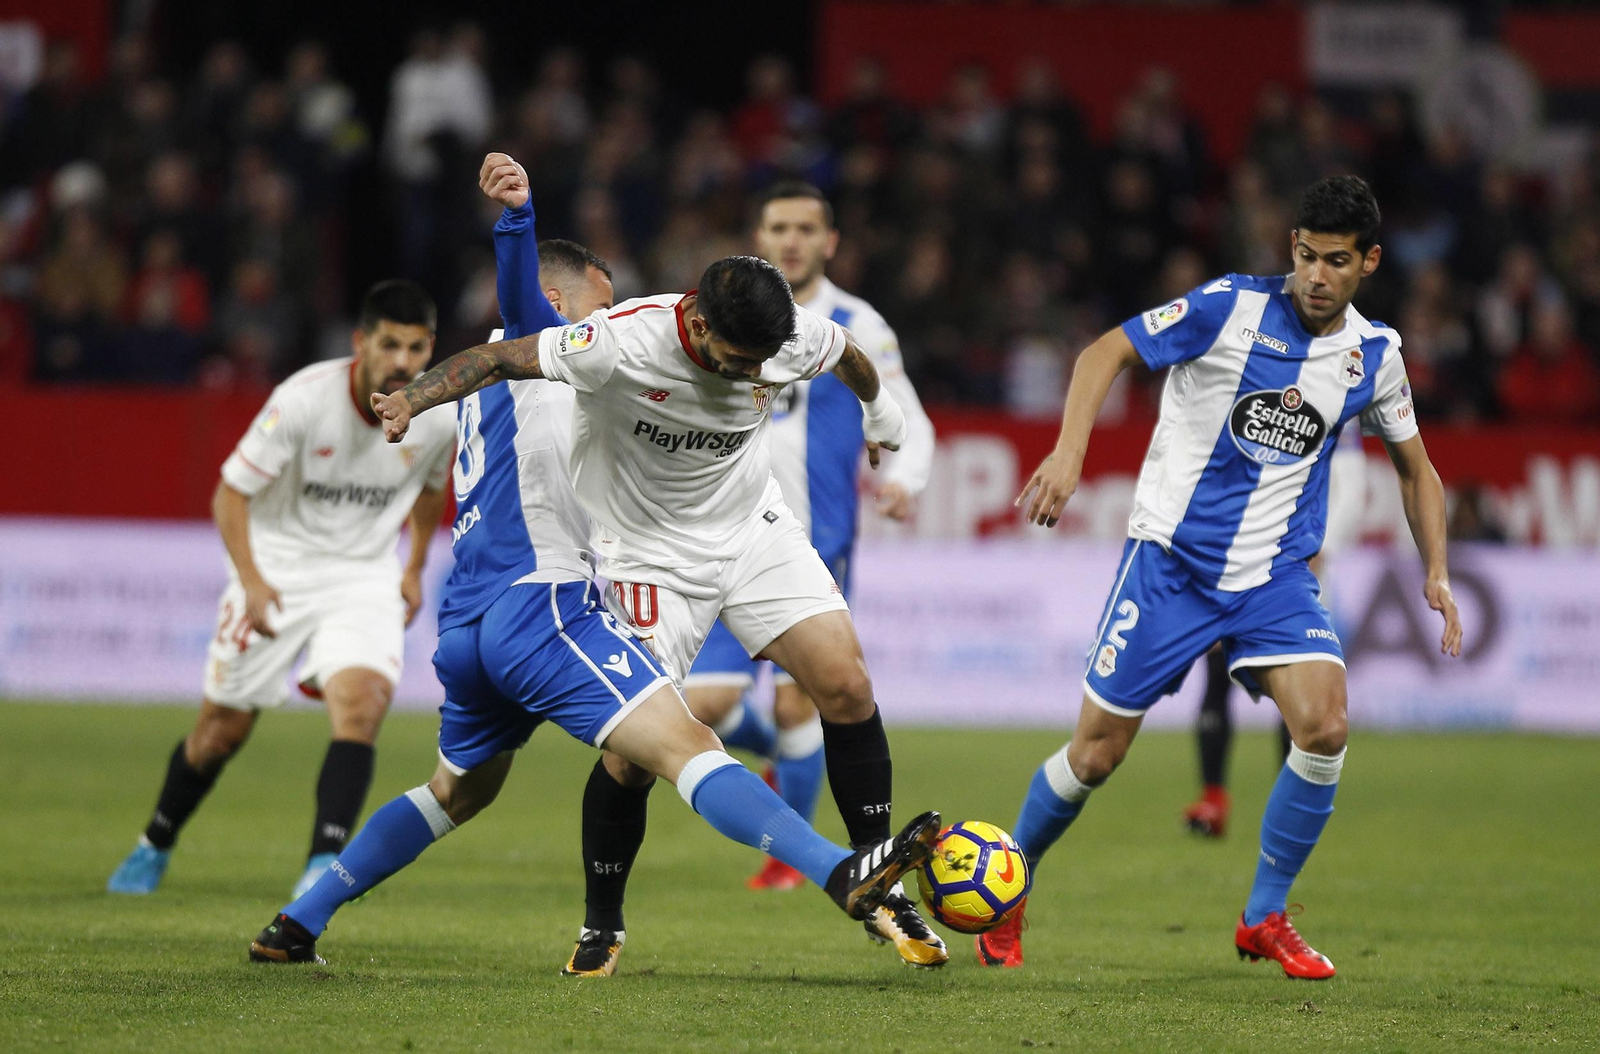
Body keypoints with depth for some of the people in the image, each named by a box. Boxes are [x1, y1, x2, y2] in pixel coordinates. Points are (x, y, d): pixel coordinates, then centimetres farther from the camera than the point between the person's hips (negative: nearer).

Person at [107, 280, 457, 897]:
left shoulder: (439, 415, -10)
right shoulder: (304, 399, -22)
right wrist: (250, 579, -26)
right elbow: (231, 492, -15)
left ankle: (325, 863, -24)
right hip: (279, 565, -2)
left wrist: (415, 567, 15)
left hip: (365, 576, 2)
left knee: (361, 703, -25)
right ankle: (154, 846, 31)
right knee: (223, 728, 5)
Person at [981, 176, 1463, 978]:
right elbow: (1106, 352, -6)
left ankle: (1264, 918, -2)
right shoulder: (1232, 307, -11)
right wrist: (1070, 450, -21)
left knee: (1324, 725, -20)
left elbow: (1415, 468, 17)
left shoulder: (1375, 355, 2)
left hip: (1276, 575, 3)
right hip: (1171, 559, -3)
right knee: (1096, 755, -1)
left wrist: (1435, 573, 5)